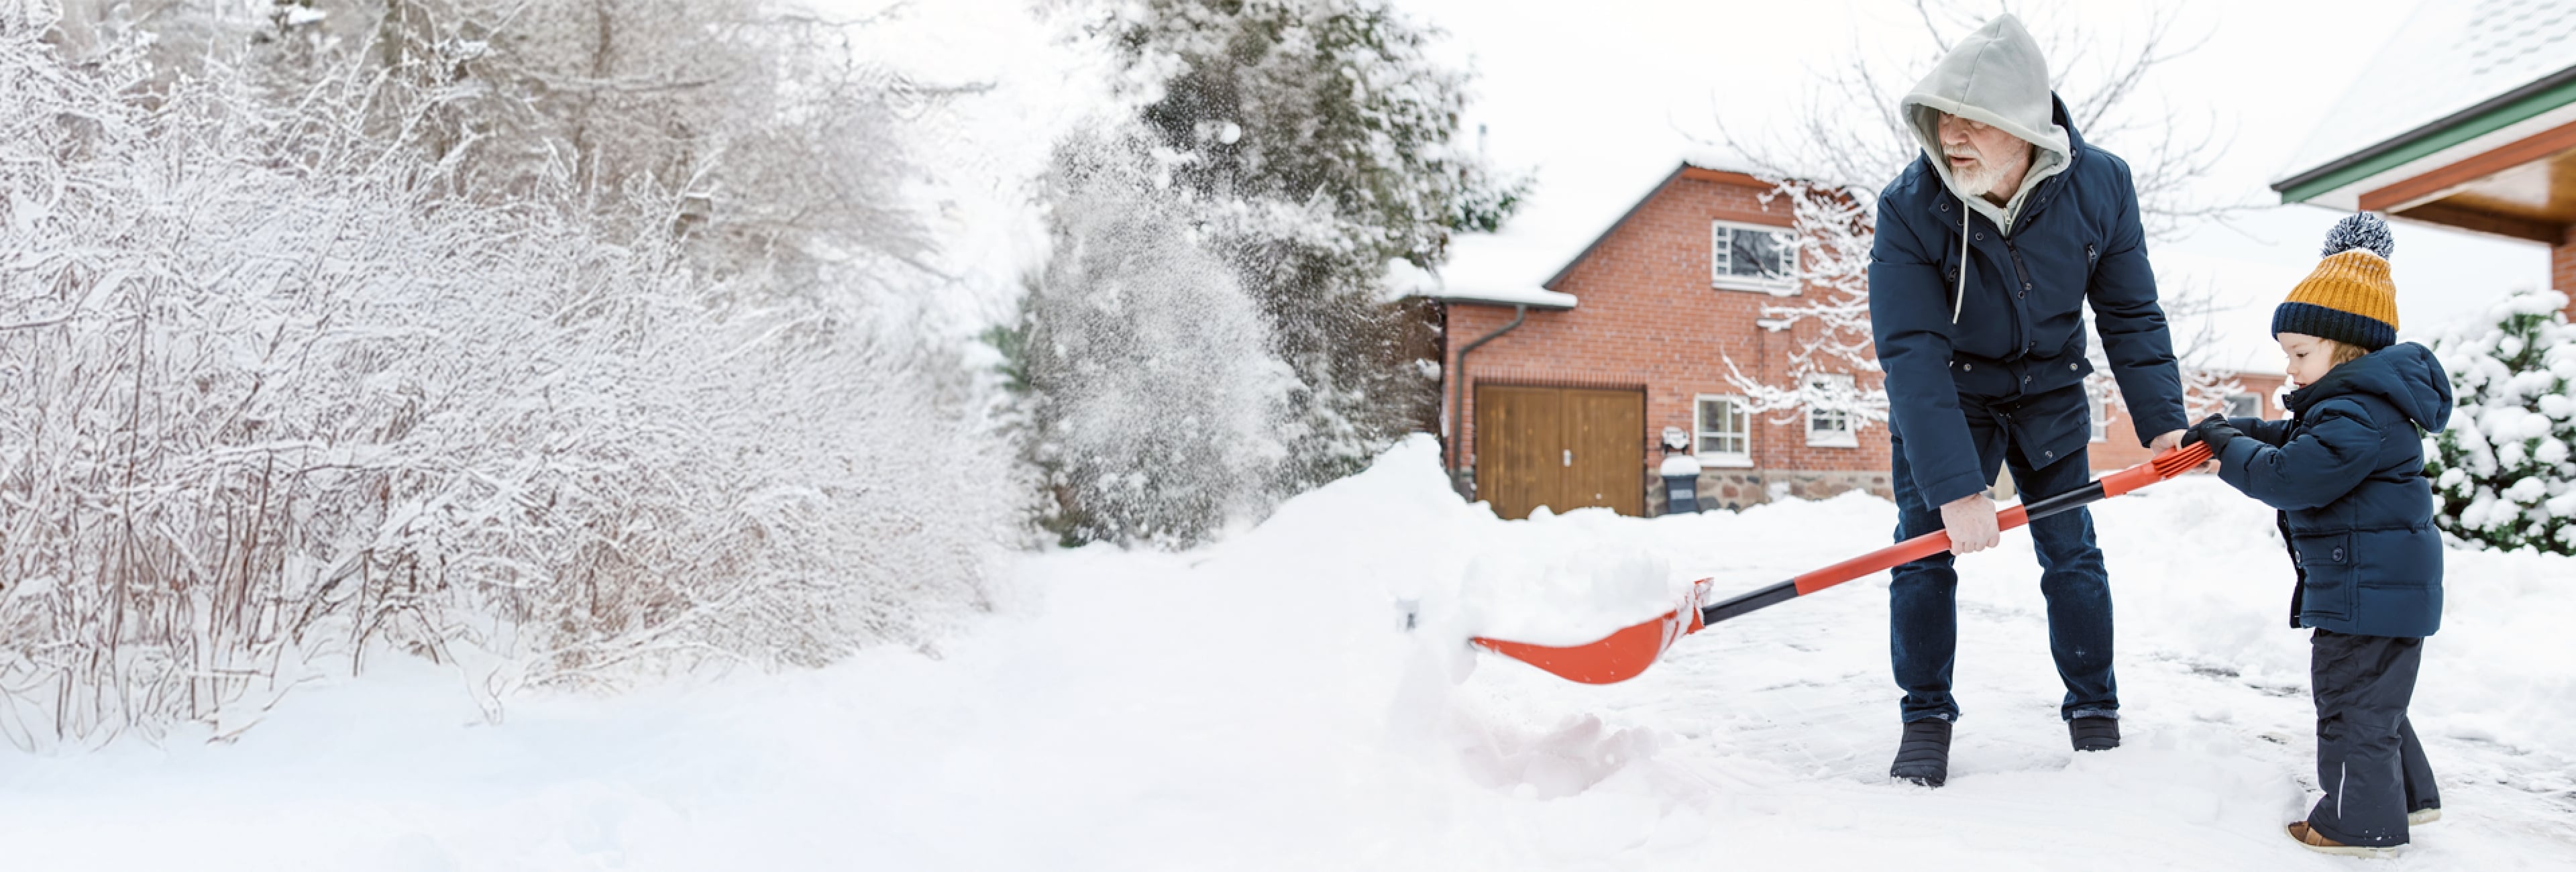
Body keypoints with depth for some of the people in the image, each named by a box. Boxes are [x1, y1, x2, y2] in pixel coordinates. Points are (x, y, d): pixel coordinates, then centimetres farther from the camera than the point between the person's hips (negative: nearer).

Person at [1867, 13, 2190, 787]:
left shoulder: (2100, 187, -20)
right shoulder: (1908, 207, -29)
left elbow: (2130, 316, -6)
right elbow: (1913, 354, -32)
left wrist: (2162, 422, -14)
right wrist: (1955, 486, -37)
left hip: (2049, 393, 2)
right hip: (1944, 400, -2)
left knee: (2073, 555, 3)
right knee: (1924, 552, -6)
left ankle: (2095, 717, 18)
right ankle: (1926, 721, 8)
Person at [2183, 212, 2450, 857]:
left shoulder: (2357, 415, -23)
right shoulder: (2355, 403, 12)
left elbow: (2291, 478, -29)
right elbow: (2293, 442, 22)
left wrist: (2232, 449, -14)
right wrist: (2234, 432, 7)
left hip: (2370, 587, -11)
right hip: (2379, 583, 11)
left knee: (2353, 704, -1)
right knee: (2372, 701, 24)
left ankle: (2361, 823, 9)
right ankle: (2408, 795, 36)